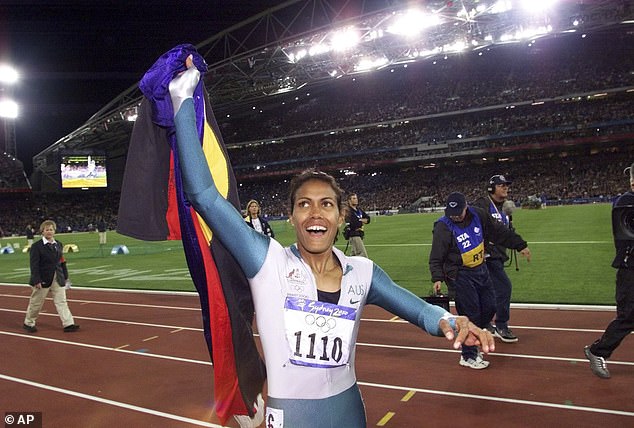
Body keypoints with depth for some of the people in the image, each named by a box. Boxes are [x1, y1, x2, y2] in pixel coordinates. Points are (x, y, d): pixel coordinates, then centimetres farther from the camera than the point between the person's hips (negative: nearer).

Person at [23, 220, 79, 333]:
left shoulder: (58, 245, 10)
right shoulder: (36, 246, -7)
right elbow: (34, 264, -12)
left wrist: (65, 276, 11)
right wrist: (37, 280, -18)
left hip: (58, 279, 4)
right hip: (43, 280, -4)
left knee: (61, 302, 1)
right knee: (36, 303, 10)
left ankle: (68, 324, -1)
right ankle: (28, 323, 30)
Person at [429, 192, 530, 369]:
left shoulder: (478, 215, -3)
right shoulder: (443, 227, -17)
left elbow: (499, 232, 9)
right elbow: (436, 258, -16)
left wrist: (520, 245, 11)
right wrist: (437, 278, -28)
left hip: (481, 270, 7)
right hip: (460, 276, -6)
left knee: (489, 308, 11)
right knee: (471, 314, -4)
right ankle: (468, 356, 11)